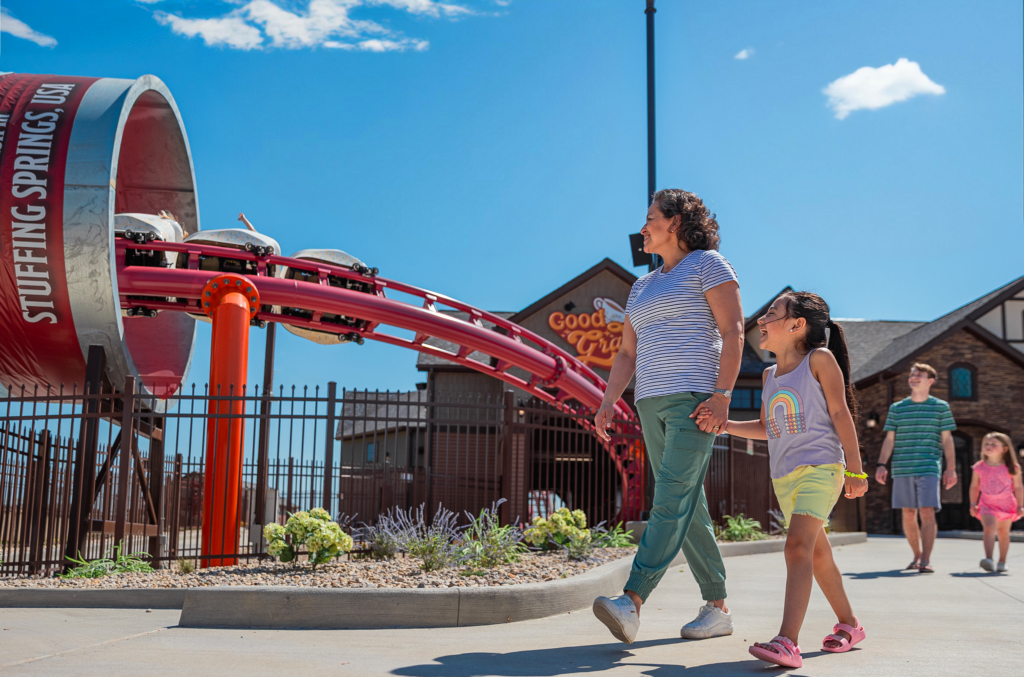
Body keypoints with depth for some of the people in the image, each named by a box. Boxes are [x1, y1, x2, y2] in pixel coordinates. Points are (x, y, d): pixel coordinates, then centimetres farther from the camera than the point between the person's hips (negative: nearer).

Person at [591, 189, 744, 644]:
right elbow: (627, 353, 20)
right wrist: (609, 402, 5)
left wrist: (722, 394, -19)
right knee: (688, 507, 6)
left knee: (672, 500, -17)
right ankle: (718, 608, 12)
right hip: (653, 402, 8)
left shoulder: (708, 263, 1)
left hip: (695, 398, -8)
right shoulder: (644, 286, 23)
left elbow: (733, 331, -8)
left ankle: (631, 602, -30)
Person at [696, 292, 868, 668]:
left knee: (798, 546, -22)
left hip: (820, 468, -7)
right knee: (818, 553, 16)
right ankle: (848, 624, 34)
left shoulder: (819, 359, -3)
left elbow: (840, 413, -5)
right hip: (783, 476, 7)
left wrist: (855, 469, -7)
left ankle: (787, 641, -32)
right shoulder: (770, 375, 14)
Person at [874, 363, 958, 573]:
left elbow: (947, 439, 7)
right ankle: (917, 555, 20)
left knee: (927, 512, -12)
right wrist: (881, 465, 1)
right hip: (902, 469, 2)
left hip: (929, 468, -2)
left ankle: (926, 560, -10)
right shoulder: (897, 408, 12)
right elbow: (889, 439, 11)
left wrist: (951, 468, 0)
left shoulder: (940, 407, 8)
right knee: (908, 514, 5)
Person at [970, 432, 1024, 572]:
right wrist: (973, 504, 3)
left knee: (1004, 533, 10)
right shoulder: (979, 467, -1)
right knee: (989, 528, -20)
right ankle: (989, 560, -29)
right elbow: (974, 486, 6)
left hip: (1007, 505, 1)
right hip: (987, 504, 0)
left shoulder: (1012, 468, -4)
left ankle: (1002, 562, 24)